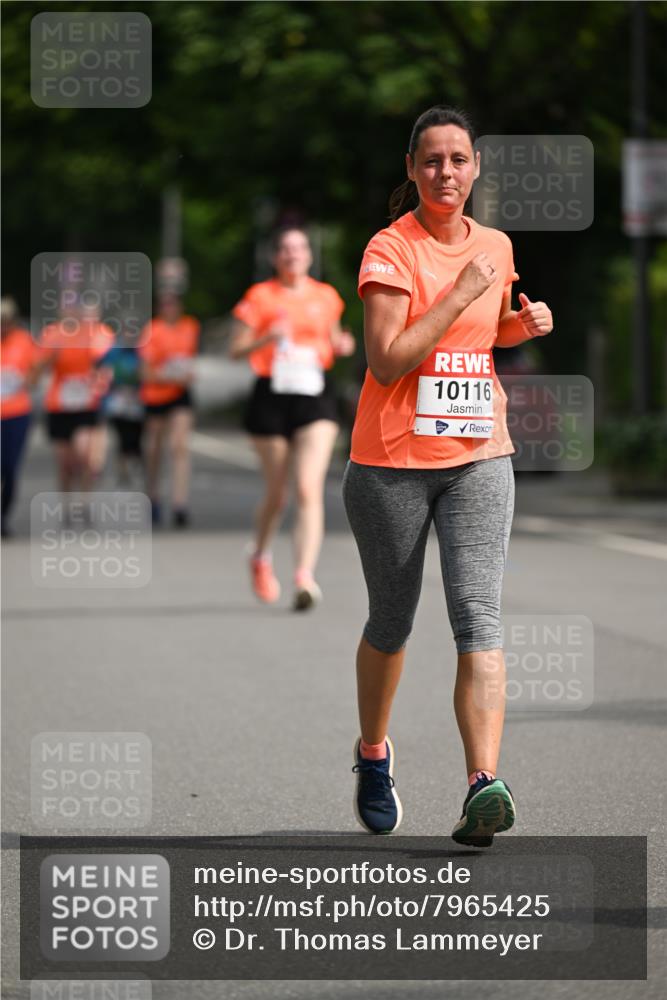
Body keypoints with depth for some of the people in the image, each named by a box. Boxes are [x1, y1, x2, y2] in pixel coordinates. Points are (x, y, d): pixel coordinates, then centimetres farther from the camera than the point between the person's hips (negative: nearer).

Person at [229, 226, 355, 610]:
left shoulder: (326, 297, 8)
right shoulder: (261, 296, 0)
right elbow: (237, 349, -2)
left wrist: (342, 346, 1)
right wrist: (269, 338, -20)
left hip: (316, 396, 1)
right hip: (272, 397, -1)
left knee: (309, 489, -16)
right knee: (277, 494, 9)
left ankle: (305, 577, -23)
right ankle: (262, 558, 38)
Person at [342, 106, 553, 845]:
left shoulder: (494, 247, 9)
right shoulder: (390, 250, -8)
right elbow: (386, 361, -18)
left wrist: (522, 325, 6)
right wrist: (461, 295, -19)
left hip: (478, 457, 3)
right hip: (392, 460, -3)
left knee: (478, 614, -14)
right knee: (391, 622, 10)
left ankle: (484, 781, -26)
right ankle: (373, 755, 36)